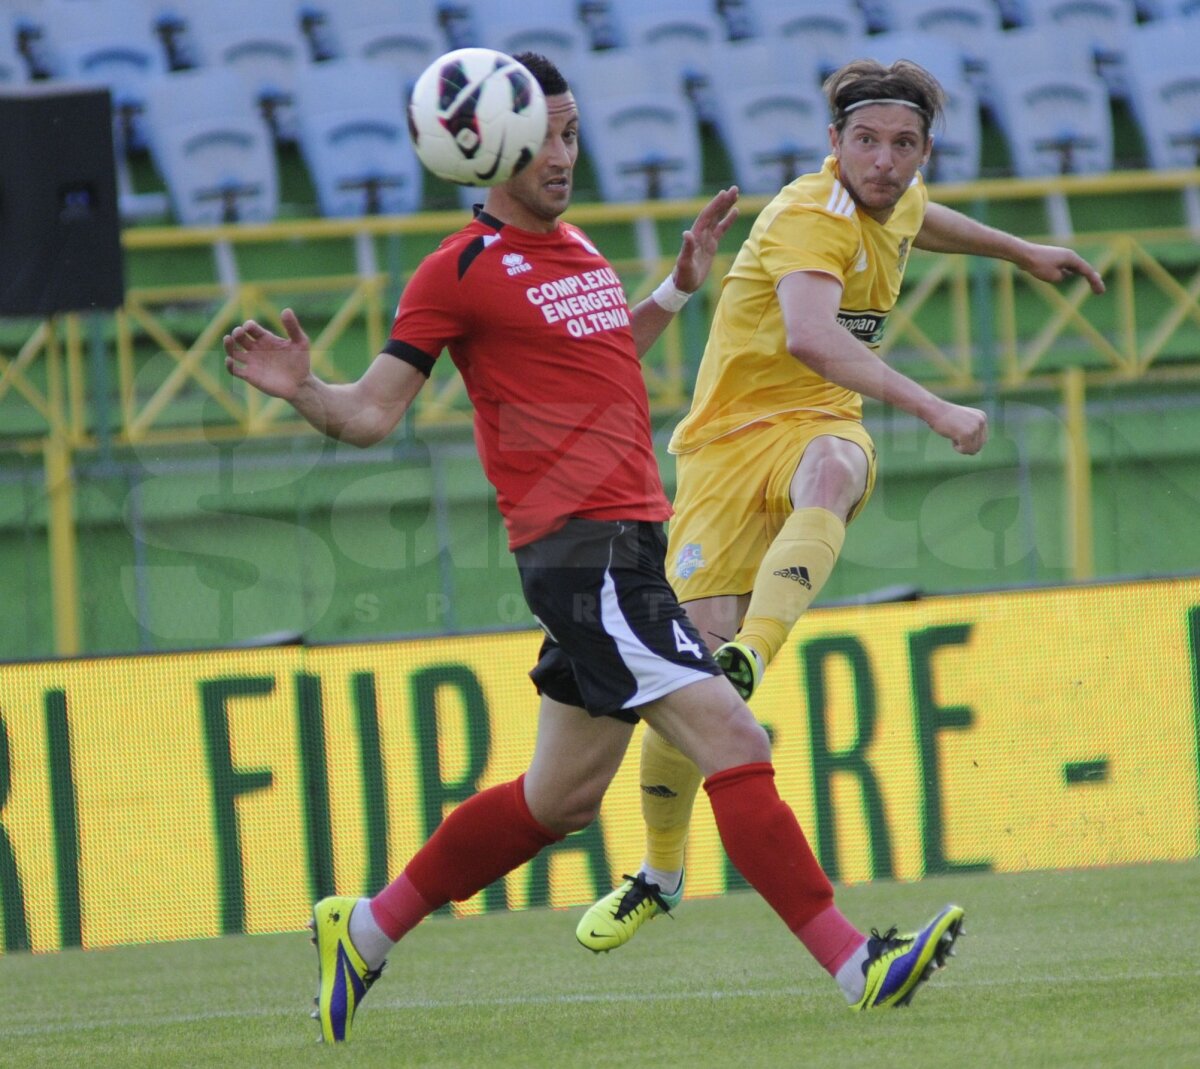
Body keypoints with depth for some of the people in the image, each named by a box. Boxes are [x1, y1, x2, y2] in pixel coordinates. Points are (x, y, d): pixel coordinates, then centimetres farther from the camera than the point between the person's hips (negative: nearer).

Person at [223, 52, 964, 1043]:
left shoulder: (576, 246, 17)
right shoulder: (460, 271, -7)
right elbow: (371, 413, -6)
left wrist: (680, 286, 26)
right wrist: (303, 392, -26)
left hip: (629, 543, 9)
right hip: (580, 544, -9)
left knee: (563, 795, 15)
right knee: (730, 740, -16)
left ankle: (366, 930, 25)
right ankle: (856, 965, -17)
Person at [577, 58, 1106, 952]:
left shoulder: (898, 199, 7)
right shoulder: (812, 218, -19)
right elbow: (809, 337, -40)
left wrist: (1022, 252, 44)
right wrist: (932, 408, -46)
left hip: (816, 428, 5)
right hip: (728, 440, -5)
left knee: (834, 467, -36)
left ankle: (748, 664, -52)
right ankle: (660, 873, 13)